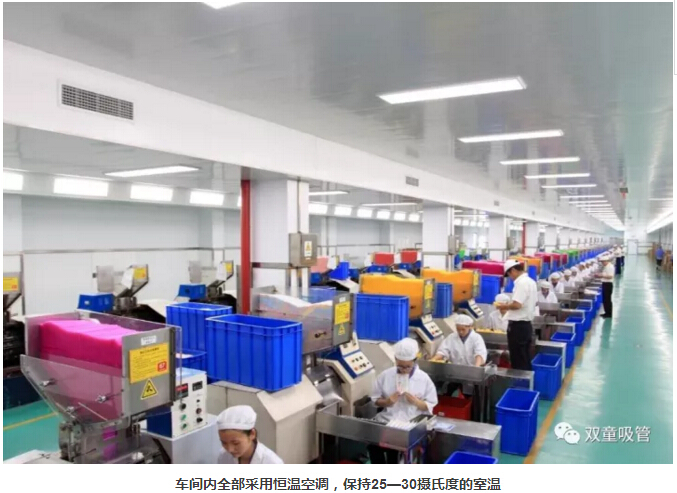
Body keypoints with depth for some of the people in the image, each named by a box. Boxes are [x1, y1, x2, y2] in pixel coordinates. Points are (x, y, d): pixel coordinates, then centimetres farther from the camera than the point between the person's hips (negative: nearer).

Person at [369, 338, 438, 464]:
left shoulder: (423, 378, -1)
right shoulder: (385, 375, 3)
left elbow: (430, 406, 4)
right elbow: (375, 399, 11)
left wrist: (415, 401, -15)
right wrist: (386, 402, -10)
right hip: (387, 420, 2)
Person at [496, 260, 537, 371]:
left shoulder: (521, 283, -18)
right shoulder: (530, 281, 13)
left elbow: (517, 304, -26)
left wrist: (505, 306, -8)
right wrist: (509, 305, 18)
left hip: (518, 325, -10)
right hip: (526, 324, 10)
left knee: (518, 361, -1)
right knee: (525, 360, 15)